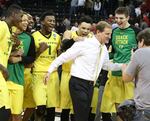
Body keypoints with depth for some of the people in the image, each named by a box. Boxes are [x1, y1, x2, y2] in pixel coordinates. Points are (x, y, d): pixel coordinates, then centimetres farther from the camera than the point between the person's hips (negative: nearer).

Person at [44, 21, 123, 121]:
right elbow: (64, 57, -11)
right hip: (78, 83, -8)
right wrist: (50, 71, -11)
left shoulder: (104, 49, 8)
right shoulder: (84, 44, -14)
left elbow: (106, 65, 23)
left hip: (90, 84, 8)